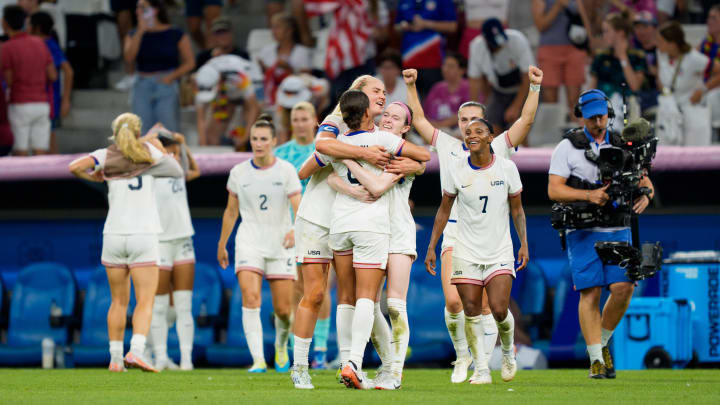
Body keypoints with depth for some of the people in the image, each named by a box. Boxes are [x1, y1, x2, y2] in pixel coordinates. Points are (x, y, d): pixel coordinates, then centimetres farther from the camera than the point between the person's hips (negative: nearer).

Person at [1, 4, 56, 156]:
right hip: (41, 106, 5)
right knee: (40, 155, 4)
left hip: (19, 107, -5)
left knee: (19, 156, -1)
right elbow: (53, 76, 7)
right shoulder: (39, 43, 7)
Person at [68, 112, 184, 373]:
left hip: (114, 235, 2)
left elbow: (75, 167, -11)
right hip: (143, 235, -2)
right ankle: (136, 351, -25)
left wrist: (93, 177, 7)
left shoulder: (106, 155, 2)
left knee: (119, 302, 13)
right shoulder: (148, 150, 1)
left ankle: (115, 358, 11)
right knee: (145, 302, -5)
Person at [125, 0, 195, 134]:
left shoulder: (175, 35, 2)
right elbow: (129, 58, -6)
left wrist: (172, 76, -12)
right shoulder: (134, 35, 11)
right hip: (142, 86, 3)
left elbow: (190, 62, 3)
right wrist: (140, 32, -8)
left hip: (166, 87, -3)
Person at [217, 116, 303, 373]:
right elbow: (231, 211, 14)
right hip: (249, 243, 1)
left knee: (283, 309, 0)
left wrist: (296, 230, -31)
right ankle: (258, 360, -22)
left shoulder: (286, 170, -3)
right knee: (250, 298, -20)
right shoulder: (239, 173, 3)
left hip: (280, 245, -1)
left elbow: (298, 207, -11)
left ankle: (281, 346, 33)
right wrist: (222, 245, 19)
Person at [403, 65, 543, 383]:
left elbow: (526, 120, 1)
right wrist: (411, 87, 10)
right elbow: (419, 119, 17)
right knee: (453, 302, -13)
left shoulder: (498, 148, 8)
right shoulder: (447, 146, 13)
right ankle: (462, 355, 10)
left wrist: (534, 88, -9)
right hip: (454, 234, 1)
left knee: (484, 306, -4)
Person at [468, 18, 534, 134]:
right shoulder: (476, 46, -16)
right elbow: (475, 81, -8)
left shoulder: (518, 40, -26)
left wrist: (516, 107, -20)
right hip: (498, 92, 4)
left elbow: (527, 77, -20)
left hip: (522, 90, -4)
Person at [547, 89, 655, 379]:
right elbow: (554, 190, -6)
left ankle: (602, 341, 14)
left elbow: (644, 181, 12)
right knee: (590, 292, -8)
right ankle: (596, 360, -4)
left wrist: (645, 194, -12)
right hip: (584, 232, -3)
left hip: (618, 230, 3)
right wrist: (589, 195, -20)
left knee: (623, 288, -9)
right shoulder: (567, 148, 2)